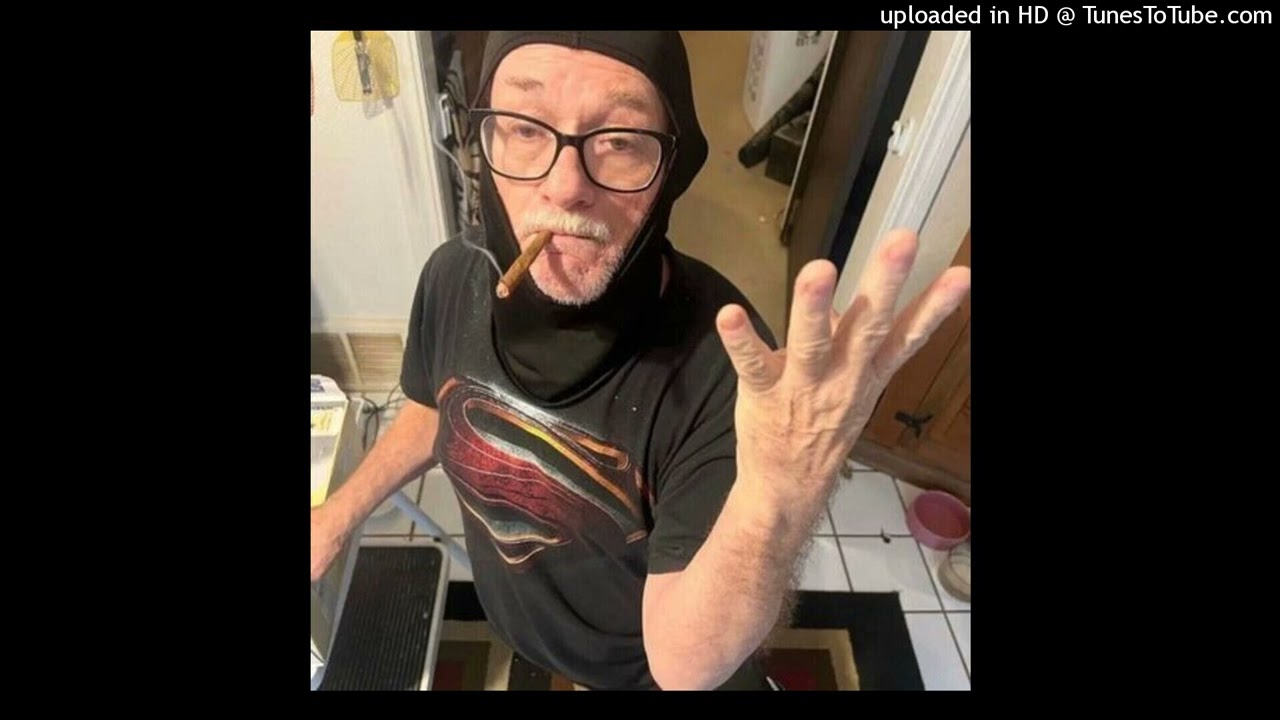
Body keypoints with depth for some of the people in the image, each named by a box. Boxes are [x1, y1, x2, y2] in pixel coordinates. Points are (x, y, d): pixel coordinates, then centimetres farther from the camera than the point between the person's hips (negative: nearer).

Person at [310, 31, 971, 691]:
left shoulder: (724, 366, -38)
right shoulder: (454, 279, -21)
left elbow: (683, 665, -36)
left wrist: (778, 496, -53)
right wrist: (338, 515, 5)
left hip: (650, 664, -4)